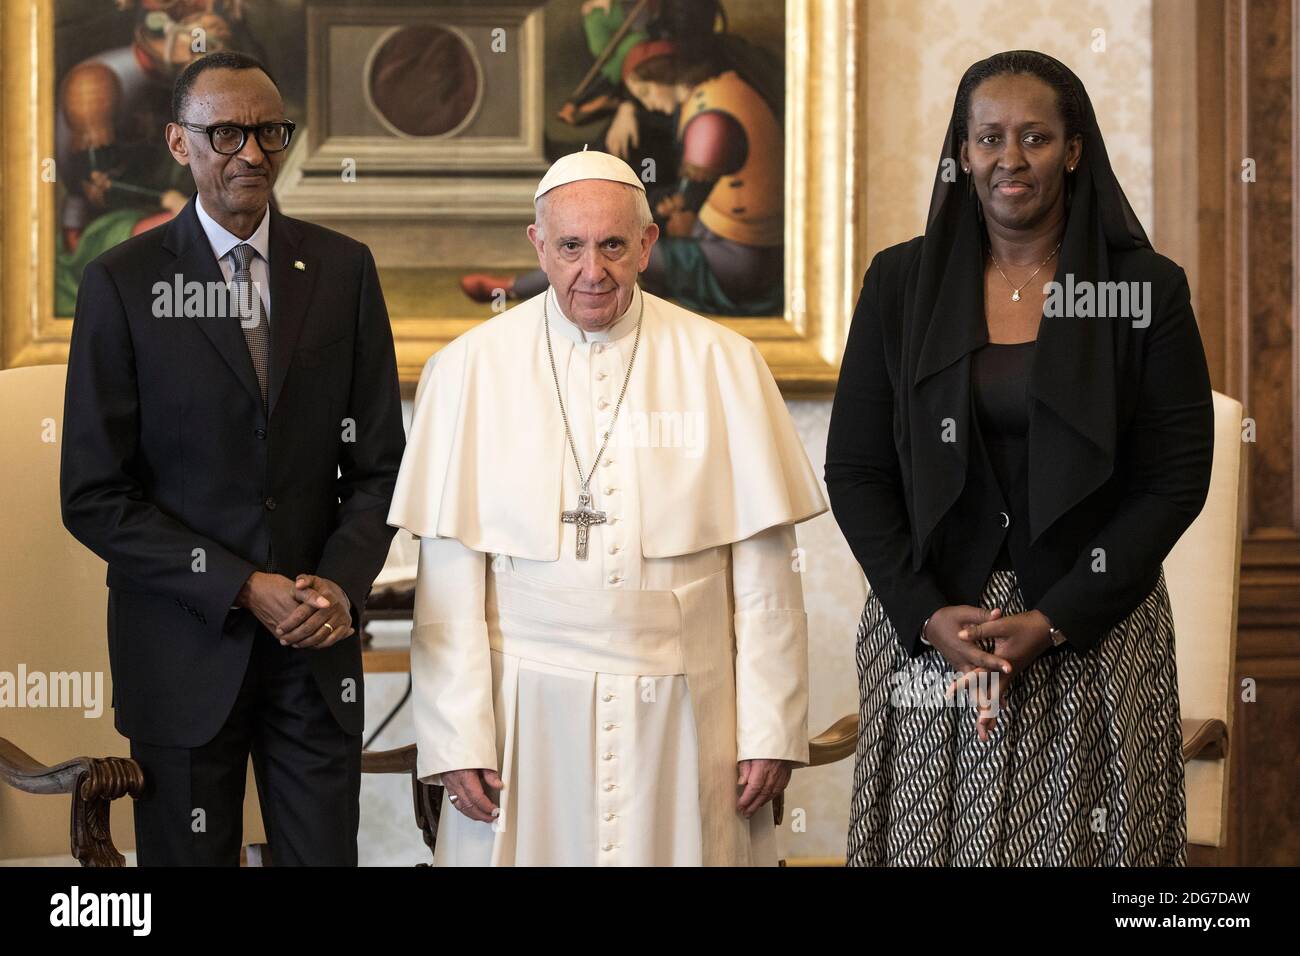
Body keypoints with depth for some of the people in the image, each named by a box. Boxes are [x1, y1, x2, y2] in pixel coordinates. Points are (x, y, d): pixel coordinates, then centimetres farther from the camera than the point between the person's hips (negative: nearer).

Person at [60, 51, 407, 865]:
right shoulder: (123, 284, -5)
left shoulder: (343, 269, 3)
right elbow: (95, 496, -7)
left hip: (318, 644, 2)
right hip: (184, 645, -2)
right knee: (189, 854, 10)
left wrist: (342, 583, -12)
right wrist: (243, 589, -15)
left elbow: (378, 461, 6)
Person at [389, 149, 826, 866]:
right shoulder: (470, 369, 1)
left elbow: (763, 567, 1)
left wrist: (771, 728, -3)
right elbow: (449, 575, -1)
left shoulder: (722, 363, 1)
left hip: (683, 715, 0)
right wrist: (456, 739, -6)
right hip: (526, 715, 0)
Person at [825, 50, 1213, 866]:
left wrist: (1054, 621, -12)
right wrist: (928, 614, -11)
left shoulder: (1147, 288, -1)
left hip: (1095, 633, -1)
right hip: (928, 629, 1)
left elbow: (1176, 478, -3)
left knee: (1079, 840, 0)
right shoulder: (901, 283, 3)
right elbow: (856, 472, 3)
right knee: (932, 838, 3)